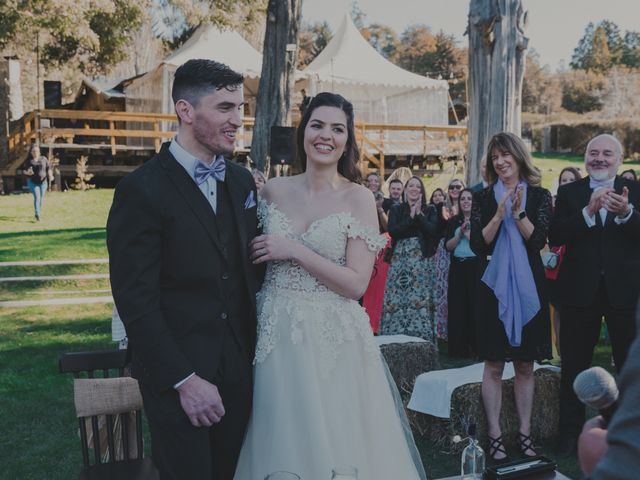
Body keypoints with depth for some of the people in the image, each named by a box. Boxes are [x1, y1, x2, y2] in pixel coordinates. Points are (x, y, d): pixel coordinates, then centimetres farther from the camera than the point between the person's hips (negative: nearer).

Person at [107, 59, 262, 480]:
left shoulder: (242, 182, 7)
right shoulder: (143, 190, -14)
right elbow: (135, 300, -16)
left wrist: (254, 347, 5)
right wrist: (185, 380, -16)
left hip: (238, 367, 6)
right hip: (176, 376, -6)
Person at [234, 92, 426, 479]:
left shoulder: (358, 198, -6)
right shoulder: (274, 190, 4)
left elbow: (356, 284, -12)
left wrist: (294, 251, -14)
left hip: (332, 338, -3)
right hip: (276, 335, 3)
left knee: (335, 443, 6)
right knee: (281, 443, 11)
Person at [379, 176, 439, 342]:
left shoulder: (429, 210, 12)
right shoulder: (396, 210, 12)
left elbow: (433, 230, -5)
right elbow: (392, 231, -4)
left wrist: (419, 214, -6)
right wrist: (410, 217, -6)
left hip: (422, 259, 0)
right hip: (400, 259, 1)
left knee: (421, 300, -8)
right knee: (397, 300, -5)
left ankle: (420, 337, -5)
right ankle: (396, 336, 0)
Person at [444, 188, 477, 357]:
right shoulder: (453, 222, 10)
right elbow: (448, 246, 1)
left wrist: (467, 233, -12)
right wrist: (460, 233, -11)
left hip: (475, 267, -3)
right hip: (457, 268, 3)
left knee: (475, 306, -1)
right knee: (457, 307, 4)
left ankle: (476, 346, 8)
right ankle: (458, 348, 12)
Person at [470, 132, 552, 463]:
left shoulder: (539, 196, 4)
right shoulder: (483, 198, 4)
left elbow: (538, 240, -6)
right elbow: (478, 244, -4)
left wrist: (518, 212, -18)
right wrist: (500, 214, -15)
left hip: (528, 286, 1)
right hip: (494, 287, 0)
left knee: (525, 366, 7)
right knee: (493, 366, 1)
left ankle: (524, 434, 16)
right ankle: (495, 436, 8)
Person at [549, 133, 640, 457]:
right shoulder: (569, 192, 3)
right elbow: (555, 237, -10)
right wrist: (588, 211, -22)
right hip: (580, 290, 1)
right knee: (574, 366, 11)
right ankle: (570, 432, 24)